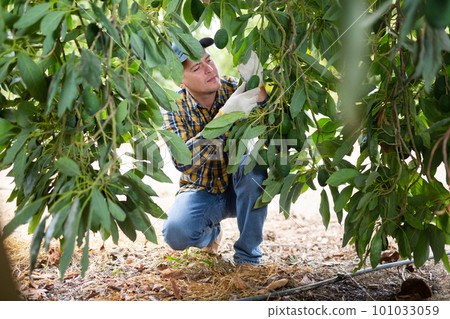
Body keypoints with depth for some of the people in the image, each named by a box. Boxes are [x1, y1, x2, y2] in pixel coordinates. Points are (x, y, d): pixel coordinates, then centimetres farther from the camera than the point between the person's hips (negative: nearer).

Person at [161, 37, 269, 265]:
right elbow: (182, 162, -31)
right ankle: (210, 232, 11)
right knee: (176, 233, -29)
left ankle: (247, 252, -15)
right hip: (200, 192, -1)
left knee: (253, 163, -32)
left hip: (239, 188, 1)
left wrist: (258, 88, -41)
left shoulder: (232, 89, -13)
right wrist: (224, 116, -41)